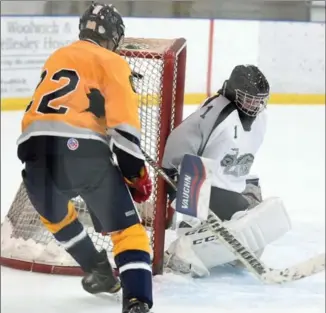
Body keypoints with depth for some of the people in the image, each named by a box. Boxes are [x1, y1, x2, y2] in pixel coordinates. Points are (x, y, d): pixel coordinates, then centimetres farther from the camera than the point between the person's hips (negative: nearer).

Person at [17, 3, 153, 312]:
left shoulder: (56, 58, 30)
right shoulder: (111, 62, 10)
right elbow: (123, 124, -3)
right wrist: (136, 172, 3)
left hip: (35, 148, 5)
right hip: (84, 149, -5)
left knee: (55, 215, 35)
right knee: (126, 228, 5)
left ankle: (98, 272, 40)